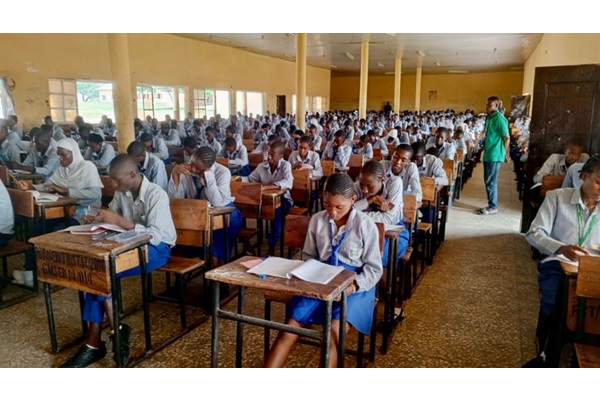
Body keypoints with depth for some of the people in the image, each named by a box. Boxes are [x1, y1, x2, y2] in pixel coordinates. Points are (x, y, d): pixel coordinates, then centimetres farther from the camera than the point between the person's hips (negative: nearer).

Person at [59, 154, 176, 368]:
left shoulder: (156, 195, -21)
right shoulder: (122, 191, 0)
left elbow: (155, 236, -28)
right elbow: (112, 215, 14)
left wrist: (120, 221, -29)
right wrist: (98, 218, -9)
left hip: (157, 248, -7)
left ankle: (94, 343, -10)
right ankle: (94, 342, -14)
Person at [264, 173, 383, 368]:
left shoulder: (365, 225, -8)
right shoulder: (317, 220, 1)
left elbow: (374, 268, -3)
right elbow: (308, 256, 13)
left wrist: (354, 285, -20)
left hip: (354, 286, -3)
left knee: (334, 332, -28)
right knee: (290, 329, -14)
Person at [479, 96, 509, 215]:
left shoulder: (499, 119, -14)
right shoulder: (489, 117, 14)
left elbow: (507, 138, -15)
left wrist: (505, 153, -10)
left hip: (494, 155, -9)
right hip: (488, 154, 9)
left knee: (491, 181, -5)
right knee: (488, 181, 13)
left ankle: (493, 207, 4)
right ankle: (491, 205, 21)